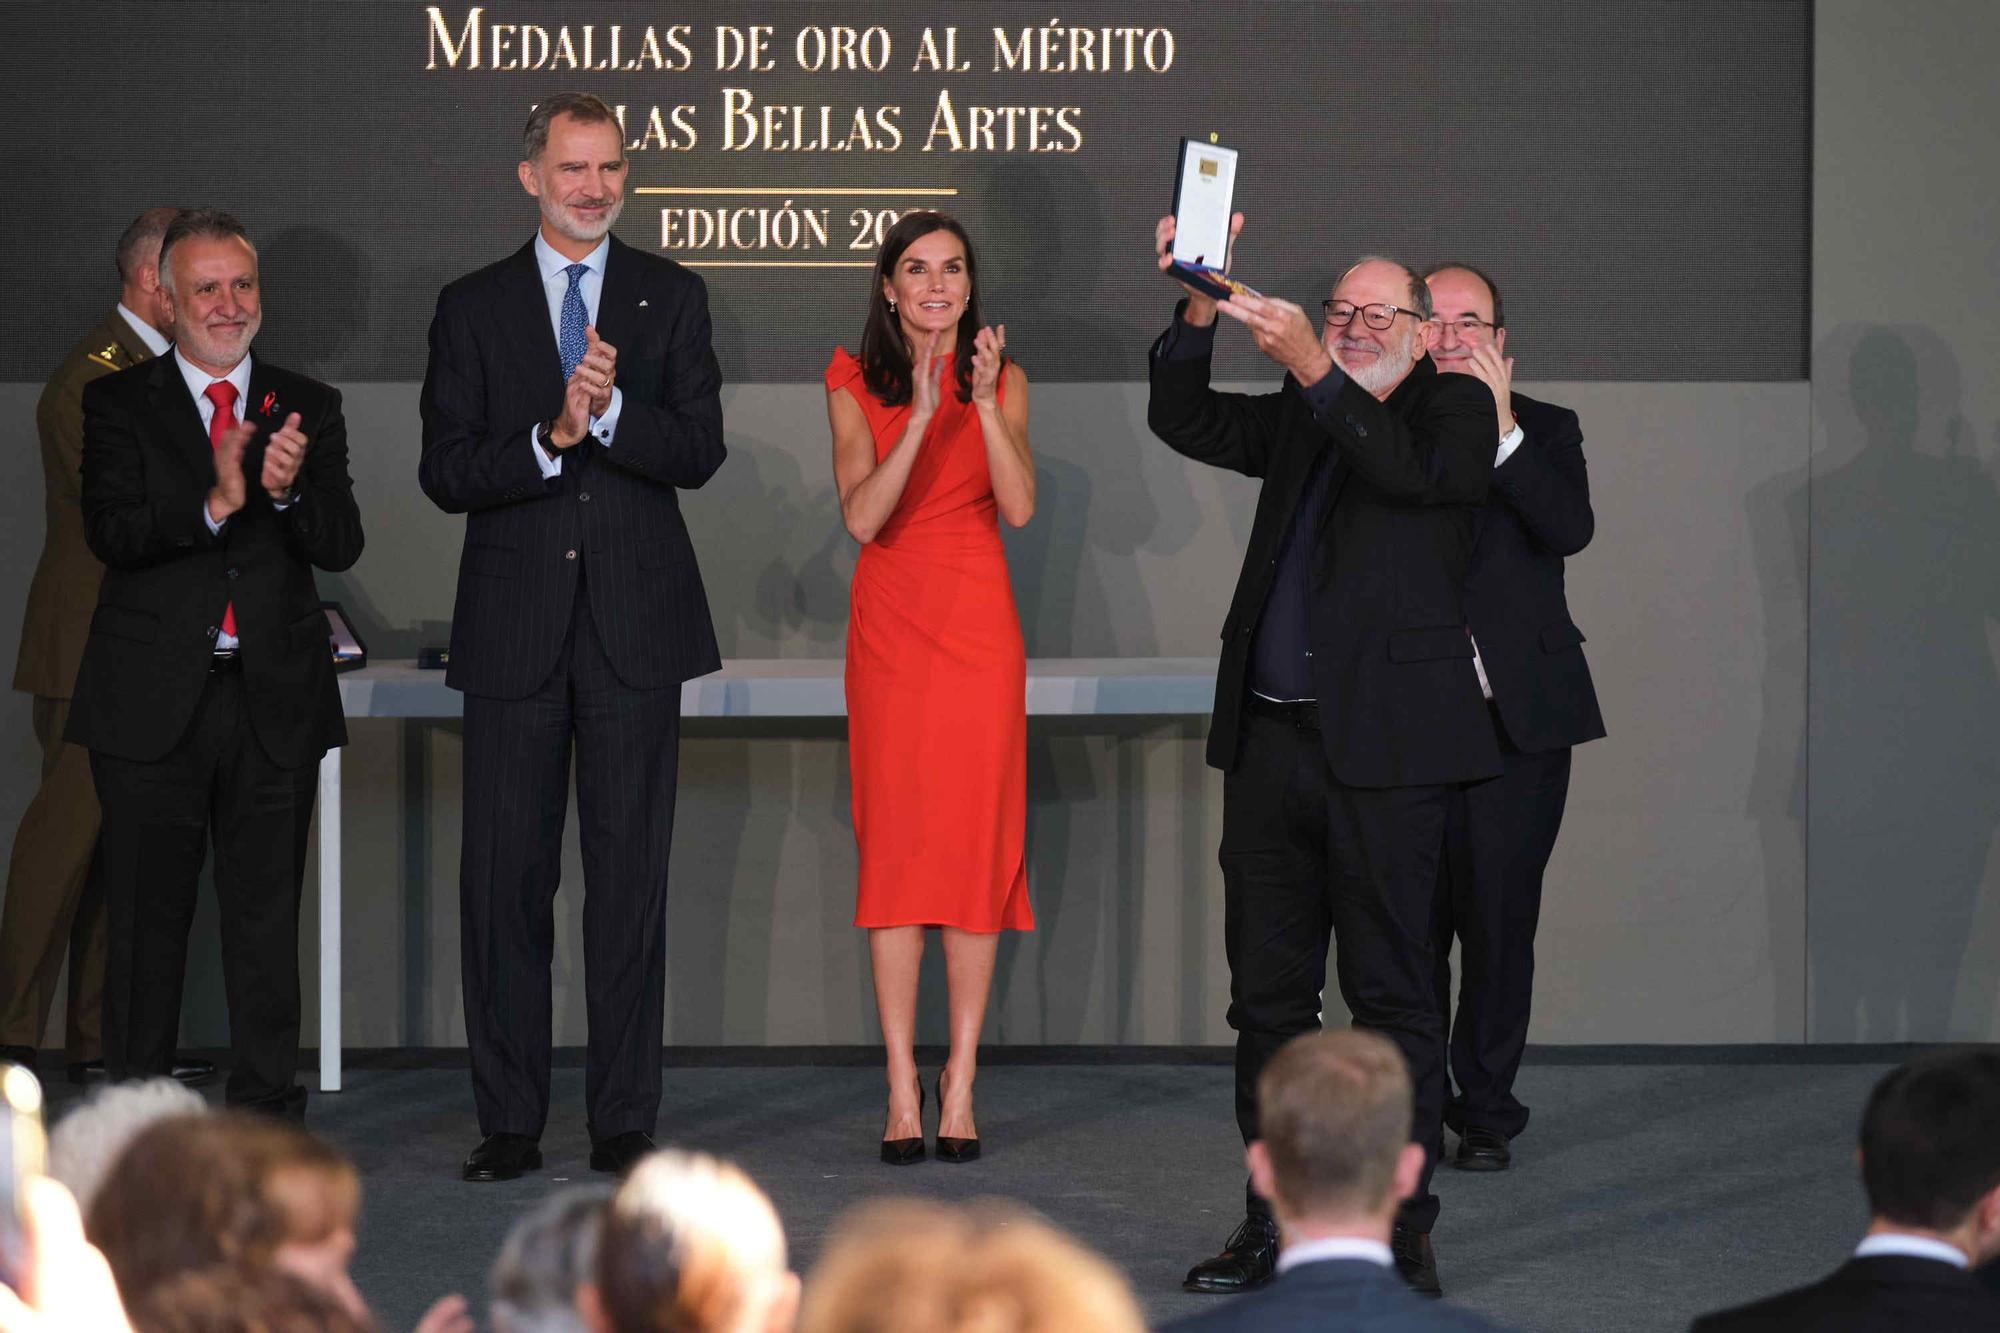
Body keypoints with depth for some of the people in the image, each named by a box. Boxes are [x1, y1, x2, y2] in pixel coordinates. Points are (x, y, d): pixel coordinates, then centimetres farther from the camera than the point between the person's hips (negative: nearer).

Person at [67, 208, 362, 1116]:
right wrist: (214, 504, -26)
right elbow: (110, 531, -11)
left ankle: (268, 1109, 13)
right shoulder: (118, 405, 3)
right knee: (146, 914, 3)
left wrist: (289, 491, -21)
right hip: (153, 700, -2)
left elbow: (341, 547, 0)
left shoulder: (308, 409, 9)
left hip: (276, 700, 2)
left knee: (268, 913, 6)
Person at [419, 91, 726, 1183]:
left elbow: (698, 453, -2)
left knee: (630, 876, 1)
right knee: (505, 877, 1)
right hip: (515, 629, 0)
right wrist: (549, 437, -17)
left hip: (636, 625, 0)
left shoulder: (671, 297, 8)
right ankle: (509, 1121, 8)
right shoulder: (473, 307, 8)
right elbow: (446, 470, -1)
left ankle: (625, 1122, 6)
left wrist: (609, 409, -18)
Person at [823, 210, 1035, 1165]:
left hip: (979, 628, 1)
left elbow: (1019, 507, -9)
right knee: (894, 846, -3)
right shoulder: (855, 385, 2)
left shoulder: (1002, 379, 5)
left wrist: (983, 403, -19)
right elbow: (862, 516, -11)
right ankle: (902, 1092, 1)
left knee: (976, 844, -2)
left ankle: (960, 1084, 5)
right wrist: (924, 416, -20)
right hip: (889, 631, 0)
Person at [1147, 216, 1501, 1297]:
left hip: (1383, 752, -6)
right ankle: (1275, 1219, 15)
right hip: (1272, 741, 6)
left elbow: (1412, 470, -17)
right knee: (1267, 993, 8)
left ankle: (1402, 1226, 3)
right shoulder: (1300, 418, 17)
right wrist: (1201, 310, -8)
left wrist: (1312, 367, -25)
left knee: (1391, 993, -2)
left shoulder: (1454, 410, 3)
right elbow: (1185, 421, 8)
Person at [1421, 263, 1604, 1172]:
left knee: (1499, 921, 2)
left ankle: (1485, 1111, 13)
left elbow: (1570, 528, -12)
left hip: (1516, 718, 0)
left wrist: (1501, 430, -18)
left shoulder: (1543, 431, 8)